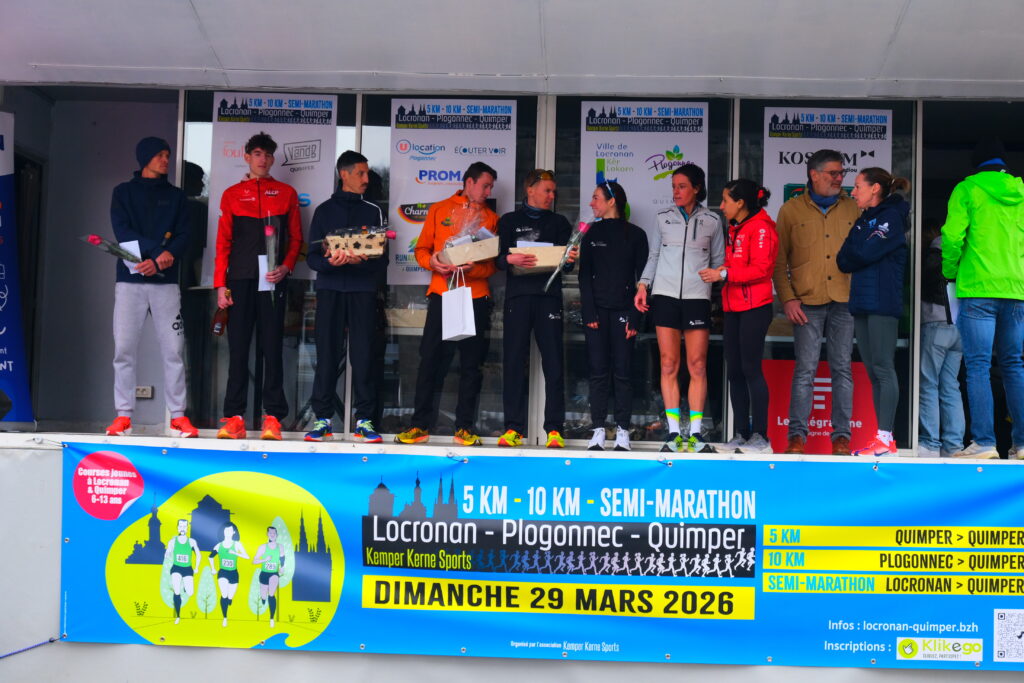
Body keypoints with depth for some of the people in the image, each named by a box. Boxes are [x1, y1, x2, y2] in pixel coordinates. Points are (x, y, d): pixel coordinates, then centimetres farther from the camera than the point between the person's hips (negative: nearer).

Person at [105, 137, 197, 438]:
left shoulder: (176, 196, 14)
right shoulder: (123, 192, 11)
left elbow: (183, 236, 2)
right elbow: (123, 232, -3)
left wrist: (158, 261, -14)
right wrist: (158, 251, -14)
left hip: (166, 281, 1)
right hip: (130, 280, -1)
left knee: (173, 350, -4)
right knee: (124, 350, -3)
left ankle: (178, 415, 1)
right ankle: (123, 415, 2)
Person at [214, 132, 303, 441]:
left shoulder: (286, 193, 11)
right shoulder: (232, 194, 12)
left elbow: (295, 238, 10)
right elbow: (223, 242, 8)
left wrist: (286, 267, -7)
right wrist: (220, 284, 1)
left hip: (272, 280, 0)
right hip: (240, 279, 1)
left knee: (272, 346, -1)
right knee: (238, 347, 0)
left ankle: (273, 417, 1)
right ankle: (234, 417, 3)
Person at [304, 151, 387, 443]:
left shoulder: (374, 211, 12)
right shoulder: (324, 211, 11)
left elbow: (383, 259, 5)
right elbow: (312, 257, 4)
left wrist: (360, 261, -16)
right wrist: (330, 261, -18)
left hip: (364, 290, 1)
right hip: (330, 289, 0)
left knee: (363, 354, -3)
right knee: (327, 353, -2)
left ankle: (364, 419, 2)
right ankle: (322, 418, 2)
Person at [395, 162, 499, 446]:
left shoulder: (491, 217, 11)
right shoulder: (439, 210, 11)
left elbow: (494, 263, 4)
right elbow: (422, 249, 9)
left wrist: (472, 270, -15)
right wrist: (432, 262, -13)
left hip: (476, 297, 1)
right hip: (441, 294, -1)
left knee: (471, 363, 1)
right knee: (429, 358, -3)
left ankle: (464, 426, 7)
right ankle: (420, 424, 3)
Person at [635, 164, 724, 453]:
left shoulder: (712, 221, 9)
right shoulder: (663, 218, 11)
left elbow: (718, 261, 13)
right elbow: (653, 256, 13)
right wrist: (643, 285, 1)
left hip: (697, 297, -1)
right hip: (665, 295, 1)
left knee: (697, 365, -4)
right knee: (669, 364, -3)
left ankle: (695, 433, 2)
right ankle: (673, 433, 0)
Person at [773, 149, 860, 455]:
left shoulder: (852, 208, 11)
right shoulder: (791, 209, 6)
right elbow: (778, 260, 5)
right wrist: (788, 298, -4)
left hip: (844, 301, 2)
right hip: (807, 302, -2)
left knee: (842, 369, 4)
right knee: (805, 369, -2)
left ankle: (841, 435, 8)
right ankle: (797, 435, 3)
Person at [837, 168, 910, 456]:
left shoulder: (892, 217, -3)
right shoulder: (864, 220, 21)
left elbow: (866, 253, -15)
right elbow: (846, 259, 12)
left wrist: (847, 258, 2)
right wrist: (849, 259, -7)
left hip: (882, 303, -8)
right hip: (861, 302, 8)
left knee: (883, 369, -9)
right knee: (873, 372, 6)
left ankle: (886, 439, -9)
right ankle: (883, 438, 8)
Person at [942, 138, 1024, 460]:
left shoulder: (967, 189, 0)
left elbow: (953, 236, -9)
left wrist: (950, 272, 6)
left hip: (977, 289, -4)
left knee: (978, 365, -5)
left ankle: (984, 441, -11)